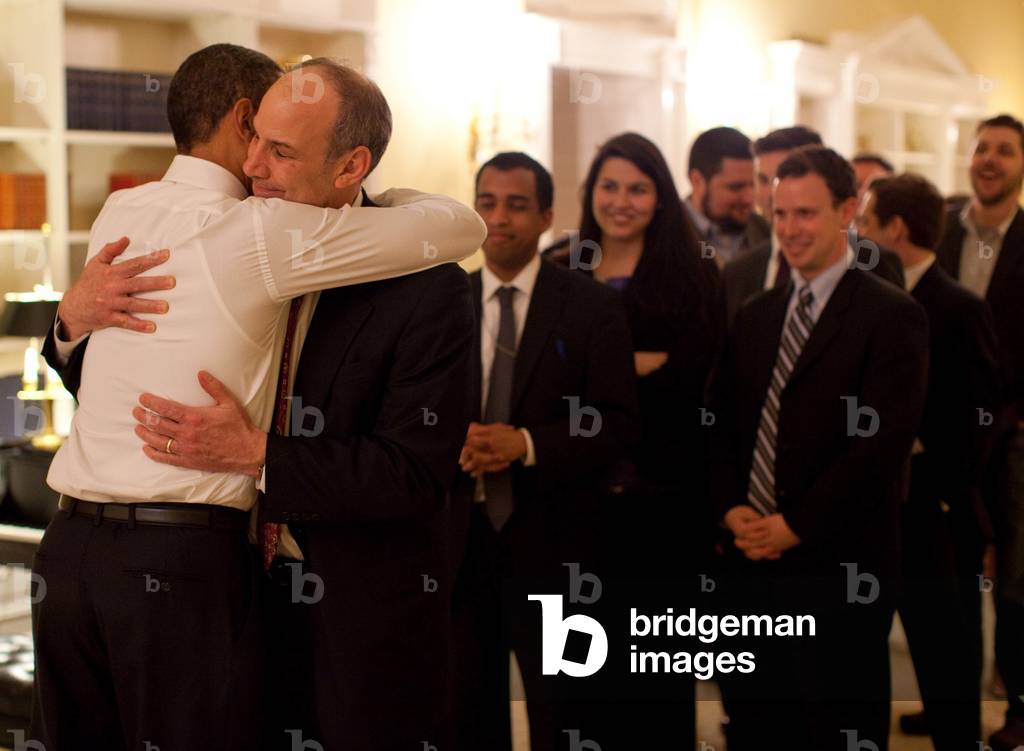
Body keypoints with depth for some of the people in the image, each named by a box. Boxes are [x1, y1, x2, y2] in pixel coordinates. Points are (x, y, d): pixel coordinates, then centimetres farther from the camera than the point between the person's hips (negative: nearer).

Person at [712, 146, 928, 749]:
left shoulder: (892, 315, -7)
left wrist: (796, 526, -13)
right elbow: (724, 424, 15)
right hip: (753, 563, 6)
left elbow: (884, 440, -14)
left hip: (840, 568, -6)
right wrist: (733, 509, -3)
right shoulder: (756, 316, 15)